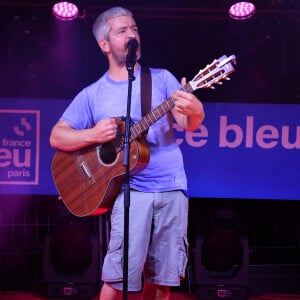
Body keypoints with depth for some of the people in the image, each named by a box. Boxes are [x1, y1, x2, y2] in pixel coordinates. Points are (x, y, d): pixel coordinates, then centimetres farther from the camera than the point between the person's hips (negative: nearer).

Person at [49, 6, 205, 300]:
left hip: (172, 189, 2)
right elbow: (57, 136, 4)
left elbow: (189, 124, 0)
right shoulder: (92, 95, 6)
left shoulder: (162, 78, 10)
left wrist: (194, 110, -25)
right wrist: (93, 135, -15)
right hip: (129, 189, -2)